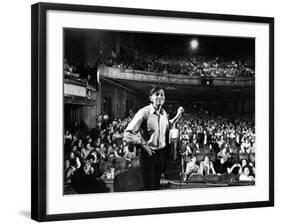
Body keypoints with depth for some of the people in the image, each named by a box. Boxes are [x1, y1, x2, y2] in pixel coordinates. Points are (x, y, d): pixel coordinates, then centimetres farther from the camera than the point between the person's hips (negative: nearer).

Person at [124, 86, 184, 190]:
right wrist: (143, 146, -22)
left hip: (161, 153, 6)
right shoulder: (144, 112, -18)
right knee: (149, 186, 3)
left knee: (157, 185, 19)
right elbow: (128, 134, -20)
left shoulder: (163, 113, 2)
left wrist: (177, 116, 12)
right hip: (148, 154, -6)